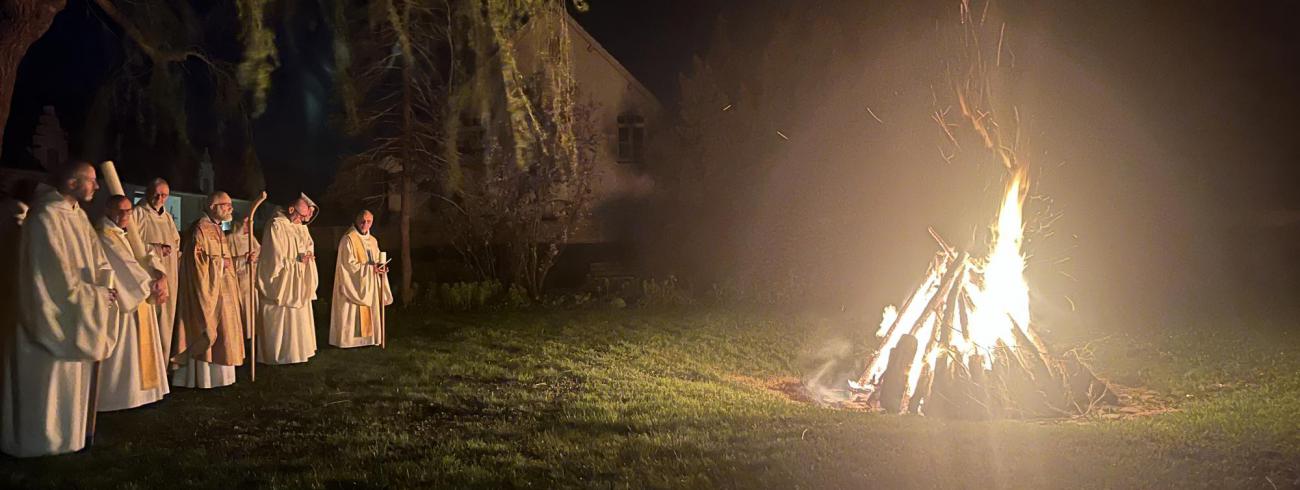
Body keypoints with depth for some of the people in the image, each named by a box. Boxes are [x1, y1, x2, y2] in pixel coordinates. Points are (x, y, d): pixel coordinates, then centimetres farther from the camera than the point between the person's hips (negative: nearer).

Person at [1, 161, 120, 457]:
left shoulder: (78, 215, 7)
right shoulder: (46, 218, -20)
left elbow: (97, 258, 7)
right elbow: (59, 277, -22)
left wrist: (106, 287, -11)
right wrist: (97, 296, -15)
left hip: (74, 315, 9)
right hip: (52, 317, -8)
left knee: (73, 376, 15)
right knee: (50, 378, 2)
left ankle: (64, 431, 27)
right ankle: (39, 440, 15)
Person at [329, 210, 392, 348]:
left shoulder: (373, 241, 14)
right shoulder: (348, 239, -9)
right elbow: (348, 264, -15)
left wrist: (380, 267, -6)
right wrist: (370, 268, -17)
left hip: (371, 287, 7)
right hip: (355, 286, -7)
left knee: (369, 314, 5)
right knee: (354, 315, -8)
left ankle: (368, 337, 9)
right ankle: (349, 339, -3)